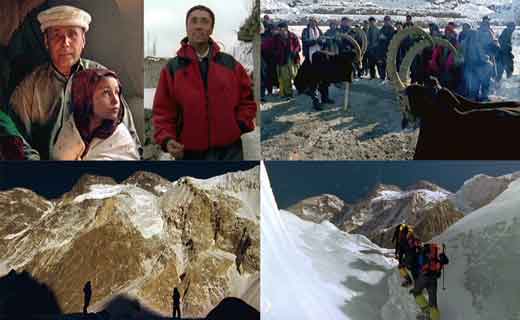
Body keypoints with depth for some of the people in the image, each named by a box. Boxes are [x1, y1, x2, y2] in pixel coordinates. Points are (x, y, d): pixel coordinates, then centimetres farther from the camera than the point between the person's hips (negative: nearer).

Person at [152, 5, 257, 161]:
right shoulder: (172, 68, 2)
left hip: (229, 150, 1)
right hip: (191, 153, -1)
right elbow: (162, 111, 1)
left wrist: (241, 125, -1)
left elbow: (247, 98, 14)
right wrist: (166, 139, -14)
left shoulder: (230, 64, 7)